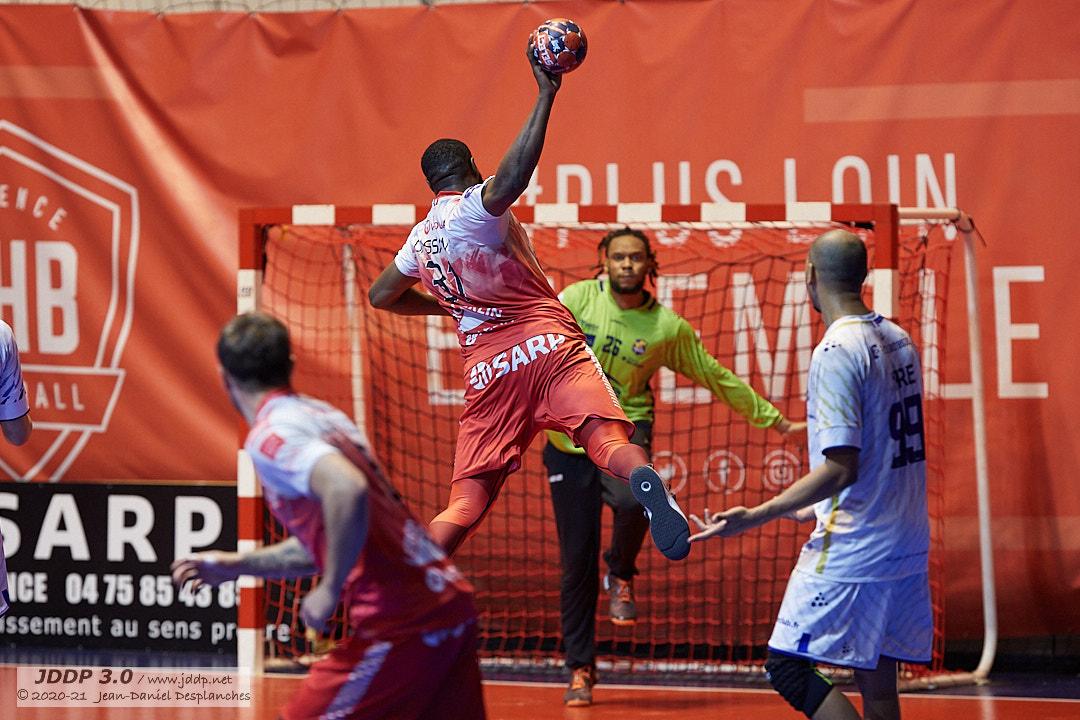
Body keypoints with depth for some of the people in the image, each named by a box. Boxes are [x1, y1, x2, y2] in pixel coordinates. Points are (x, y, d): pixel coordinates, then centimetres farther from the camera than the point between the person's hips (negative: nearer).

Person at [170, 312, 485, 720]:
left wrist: (330, 590, -19)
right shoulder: (322, 415, 18)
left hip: (399, 621, -8)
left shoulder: (270, 435, -9)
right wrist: (237, 565, 31)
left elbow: (347, 489, -29)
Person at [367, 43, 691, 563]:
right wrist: (545, 97, -18)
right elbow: (512, 177, -23)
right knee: (610, 441, -22)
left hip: (485, 368, 5)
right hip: (548, 344, -5)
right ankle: (645, 482, -55)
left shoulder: (419, 239, 20)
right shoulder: (476, 207, 1)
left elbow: (380, 295, 38)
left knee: (465, 504, 5)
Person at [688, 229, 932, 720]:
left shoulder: (836, 353, -16)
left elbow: (841, 468, -21)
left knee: (787, 666, -6)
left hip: (852, 551, -9)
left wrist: (756, 517, -21)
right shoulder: (898, 341, 10)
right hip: (906, 544, 9)